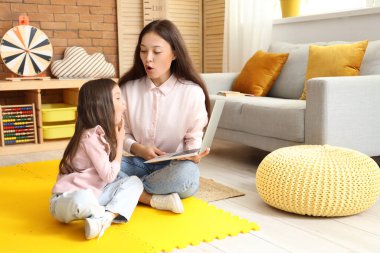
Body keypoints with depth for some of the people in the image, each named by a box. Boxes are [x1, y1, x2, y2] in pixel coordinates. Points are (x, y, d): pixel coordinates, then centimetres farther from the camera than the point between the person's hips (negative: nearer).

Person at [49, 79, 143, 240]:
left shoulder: (103, 133, 5)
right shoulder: (91, 136, -21)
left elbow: (110, 172, 0)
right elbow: (109, 176, -19)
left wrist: (117, 138, 1)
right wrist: (120, 142, -10)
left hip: (94, 194, 9)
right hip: (68, 199, -9)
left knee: (134, 182, -2)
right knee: (83, 199, -42)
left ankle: (105, 218, -24)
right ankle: (115, 212, -12)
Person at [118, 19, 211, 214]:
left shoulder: (192, 91, -7)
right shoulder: (128, 88, 0)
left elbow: (194, 137, 0)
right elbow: (123, 134, 5)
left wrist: (193, 154, -24)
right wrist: (138, 149, -17)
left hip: (174, 167, -2)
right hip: (138, 162, 2)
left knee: (185, 174, -37)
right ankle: (156, 199, -25)